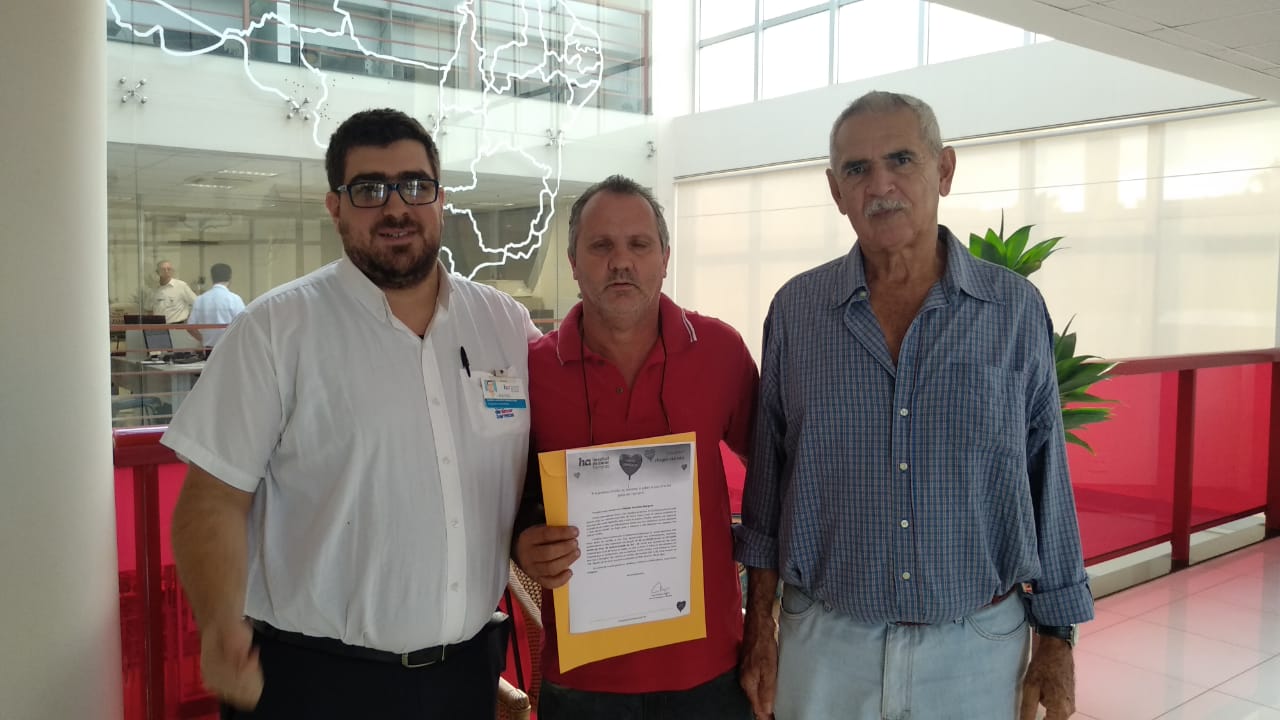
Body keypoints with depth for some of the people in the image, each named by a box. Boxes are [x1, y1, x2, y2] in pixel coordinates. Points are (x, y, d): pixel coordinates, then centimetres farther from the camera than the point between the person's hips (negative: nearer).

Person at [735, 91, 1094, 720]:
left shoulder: (1015, 311, -4)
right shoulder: (795, 310, -2)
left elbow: (1048, 481, 2)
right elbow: (767, 477, 3)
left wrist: (1056, 640, 2)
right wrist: (759, 627, 2)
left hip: (980, 647, 0)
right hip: (824, 644, 1)